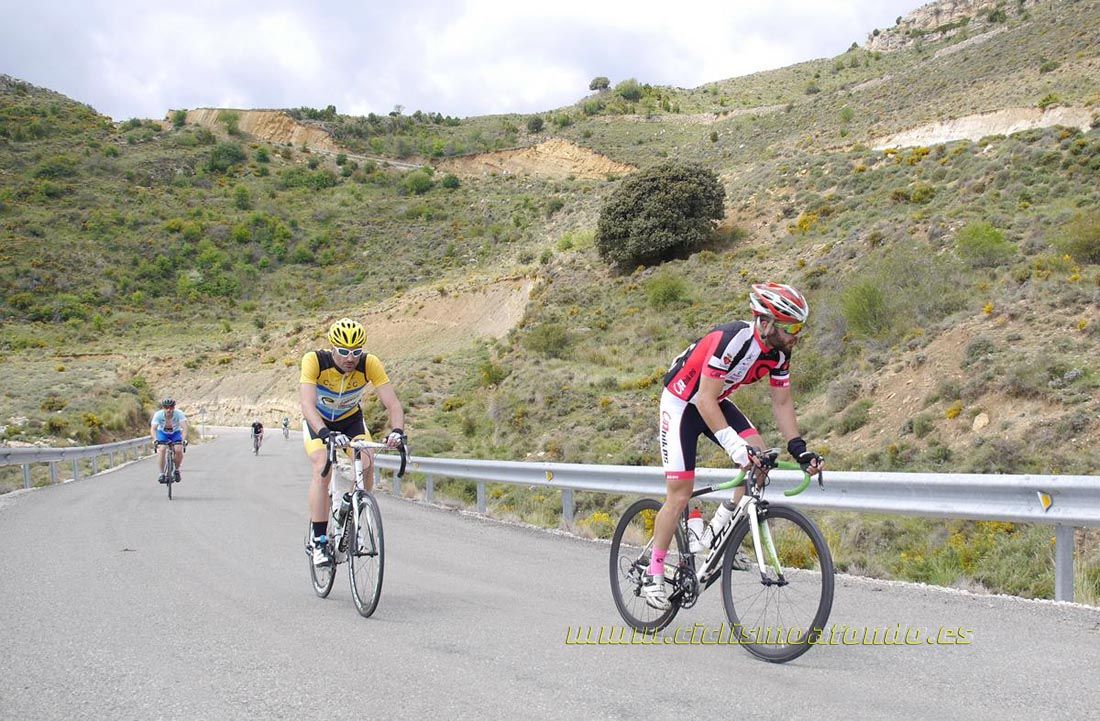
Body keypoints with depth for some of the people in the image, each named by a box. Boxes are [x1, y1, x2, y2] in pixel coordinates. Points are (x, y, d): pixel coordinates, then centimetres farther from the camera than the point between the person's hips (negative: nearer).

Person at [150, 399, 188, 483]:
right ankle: (161, 473, -13)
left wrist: (183, 439, -53)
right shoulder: (158, 415, -28)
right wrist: (155, 439, -53)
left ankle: (177, 470, 3)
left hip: (176, 433, 0)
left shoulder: (179, 414, -29)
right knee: (161, 449, -25)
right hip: (162, 433, 0)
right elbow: (153, 428, -35)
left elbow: (184, 427, -38)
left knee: (178, 450, -22)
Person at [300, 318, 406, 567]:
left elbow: (392, 403, -29)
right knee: (323, 470, -25)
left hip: (351, 420, 2)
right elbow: (307, 404, -41)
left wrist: (397, 431, -49)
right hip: (318, 422, -2)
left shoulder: (370, 364, -27)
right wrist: (325, 434, -58)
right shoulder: (314, 361, -31)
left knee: (367, 465, -22)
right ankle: (319, 541, -17)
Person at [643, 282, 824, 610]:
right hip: (681, 402, -7)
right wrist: (734, 445, -41)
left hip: (715, 402, 7)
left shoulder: (779, 352, -10)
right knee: (680, 496, -8)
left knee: (760, 458, -14)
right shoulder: (732, 340, -34)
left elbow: (782, 402, -1)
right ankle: (653, 574, 7)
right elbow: (704, 399, -34)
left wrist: (799, 449, -12)